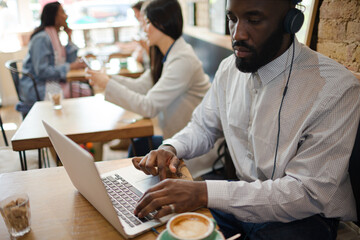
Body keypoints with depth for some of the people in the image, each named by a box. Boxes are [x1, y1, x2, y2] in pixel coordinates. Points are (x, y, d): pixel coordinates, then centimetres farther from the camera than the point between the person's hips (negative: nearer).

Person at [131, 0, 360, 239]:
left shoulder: (337, 88, -22)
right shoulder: (229, 69, -1)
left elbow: (309, 193, -25)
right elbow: (203, 127, 12)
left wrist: (205, 193, -34)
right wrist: (170, 148, -12)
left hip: (301, 216, -5)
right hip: (242, 192, 6)